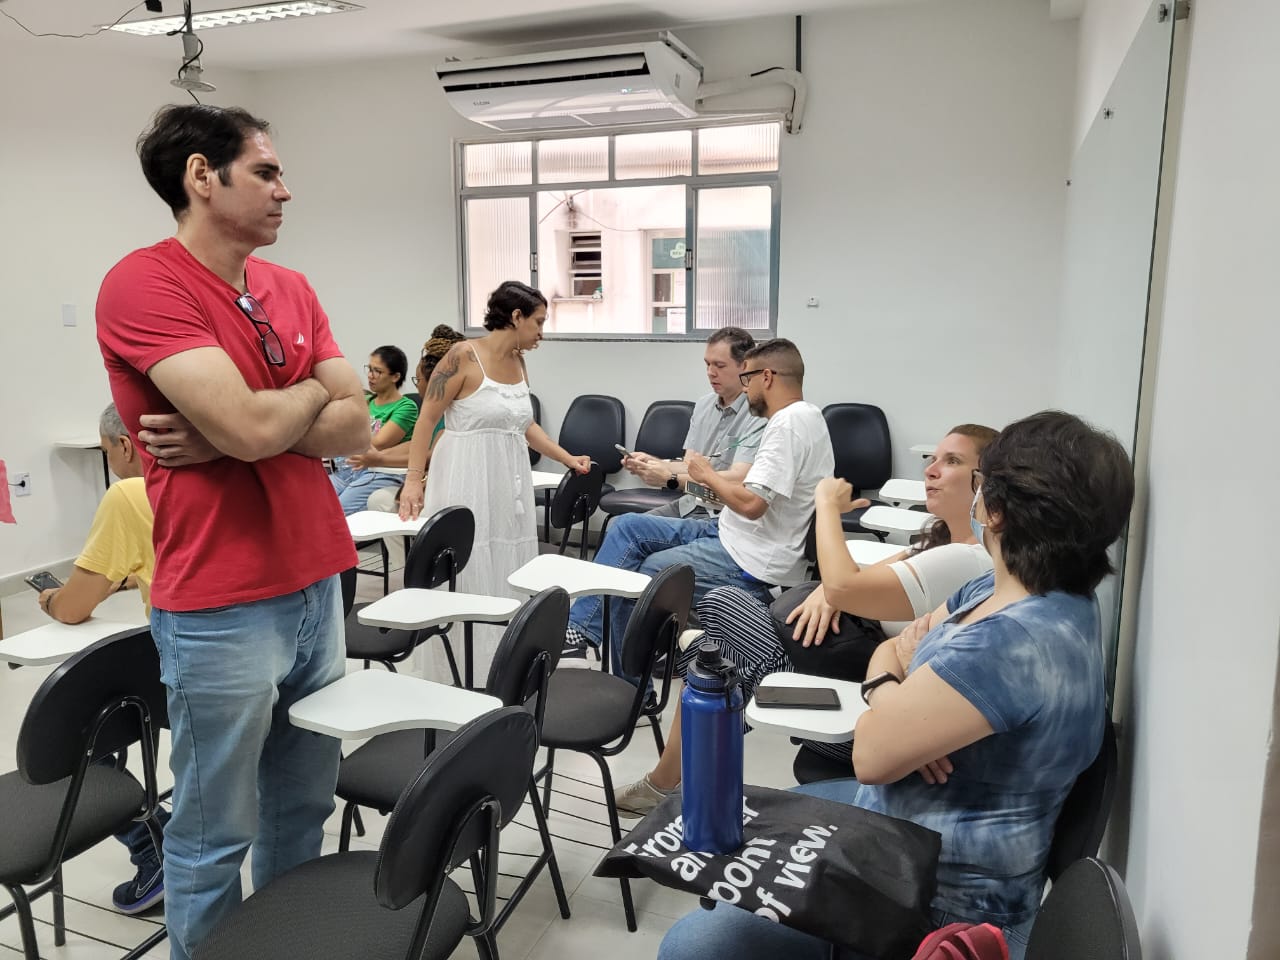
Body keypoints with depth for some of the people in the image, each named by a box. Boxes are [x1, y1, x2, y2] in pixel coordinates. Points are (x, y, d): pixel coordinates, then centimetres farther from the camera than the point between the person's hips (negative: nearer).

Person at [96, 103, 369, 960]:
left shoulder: (294, 289, 10)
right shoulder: (143, 284, -11)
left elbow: (356, 428, 2)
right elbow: (254, 424, -22)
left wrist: (233, 434, -12)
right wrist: (313, 388, -1)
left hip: (318, 586, 7)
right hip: (221, 610, -7)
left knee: (305, 809, 18)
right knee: (215, 837, 8)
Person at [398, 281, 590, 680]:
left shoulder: (518, 362, 10)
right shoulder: (463, 355, -12)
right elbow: (426, 420, -10)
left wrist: (568, 459, 18)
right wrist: (414, 480, -15)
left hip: (509, 482, 8)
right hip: (466, 482, -7)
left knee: (507, 578, 10)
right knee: (466, 579, -2)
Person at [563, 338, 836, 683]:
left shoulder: (789, 423, -20)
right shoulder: (803, 415, 12)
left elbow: (751, 503, -28)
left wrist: (708, 475, -10)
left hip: (750, 562, -10)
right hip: (732, 534, 10)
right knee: (627, 526, 5)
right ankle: (582, 625, 3)